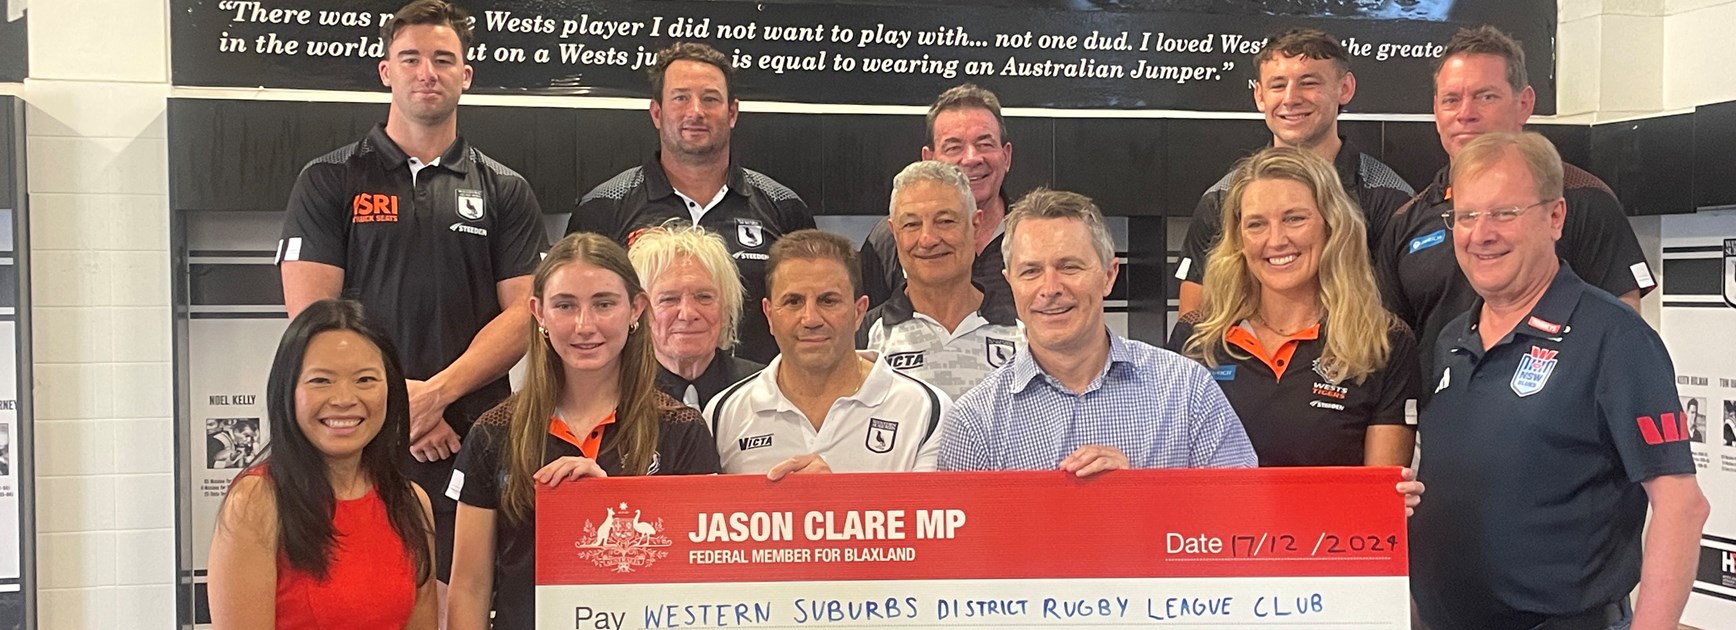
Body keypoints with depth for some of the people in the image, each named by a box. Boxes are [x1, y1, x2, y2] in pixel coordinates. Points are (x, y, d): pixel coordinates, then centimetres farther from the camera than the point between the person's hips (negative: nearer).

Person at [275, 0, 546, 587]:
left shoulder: (504, 191, 11)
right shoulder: (329, 182, 8)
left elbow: (523, 312, 3)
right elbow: (311, 316, 0)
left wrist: (436, 392, -11)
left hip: (472, 444, 1)